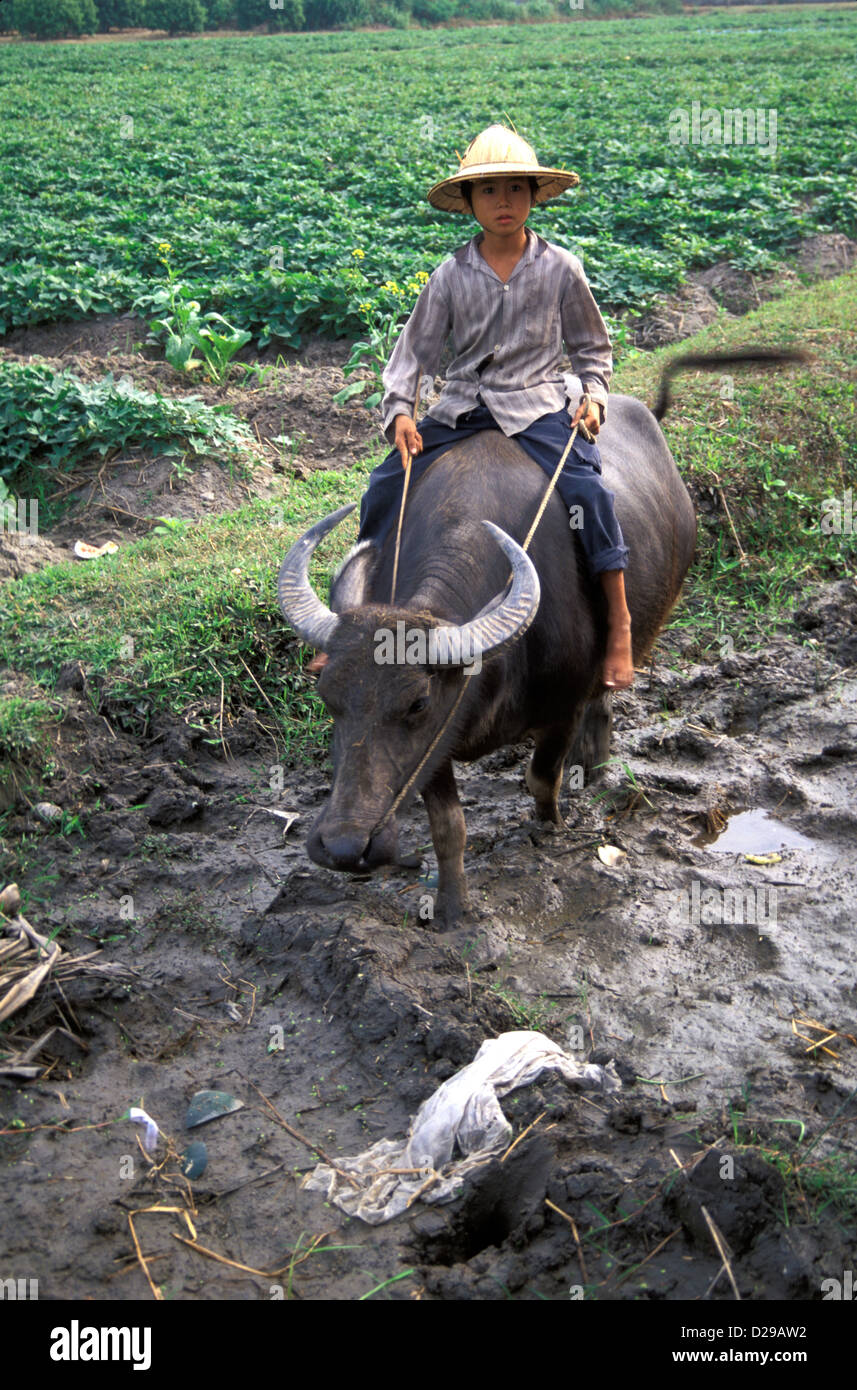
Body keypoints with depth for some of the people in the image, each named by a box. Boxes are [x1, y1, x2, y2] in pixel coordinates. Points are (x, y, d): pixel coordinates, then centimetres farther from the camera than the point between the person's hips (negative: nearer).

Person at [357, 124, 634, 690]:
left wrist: (593, 396, -6)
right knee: (386, 487, -8)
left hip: (536, 403, -2)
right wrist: (400, 409, -7)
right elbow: (416, 347, 6)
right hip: (461, 406, 2)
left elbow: (592, 347, 11)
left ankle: (619, 625, -15)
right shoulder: (452, 274, 2)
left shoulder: (559, 268, 0)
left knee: (586, 488, -26)